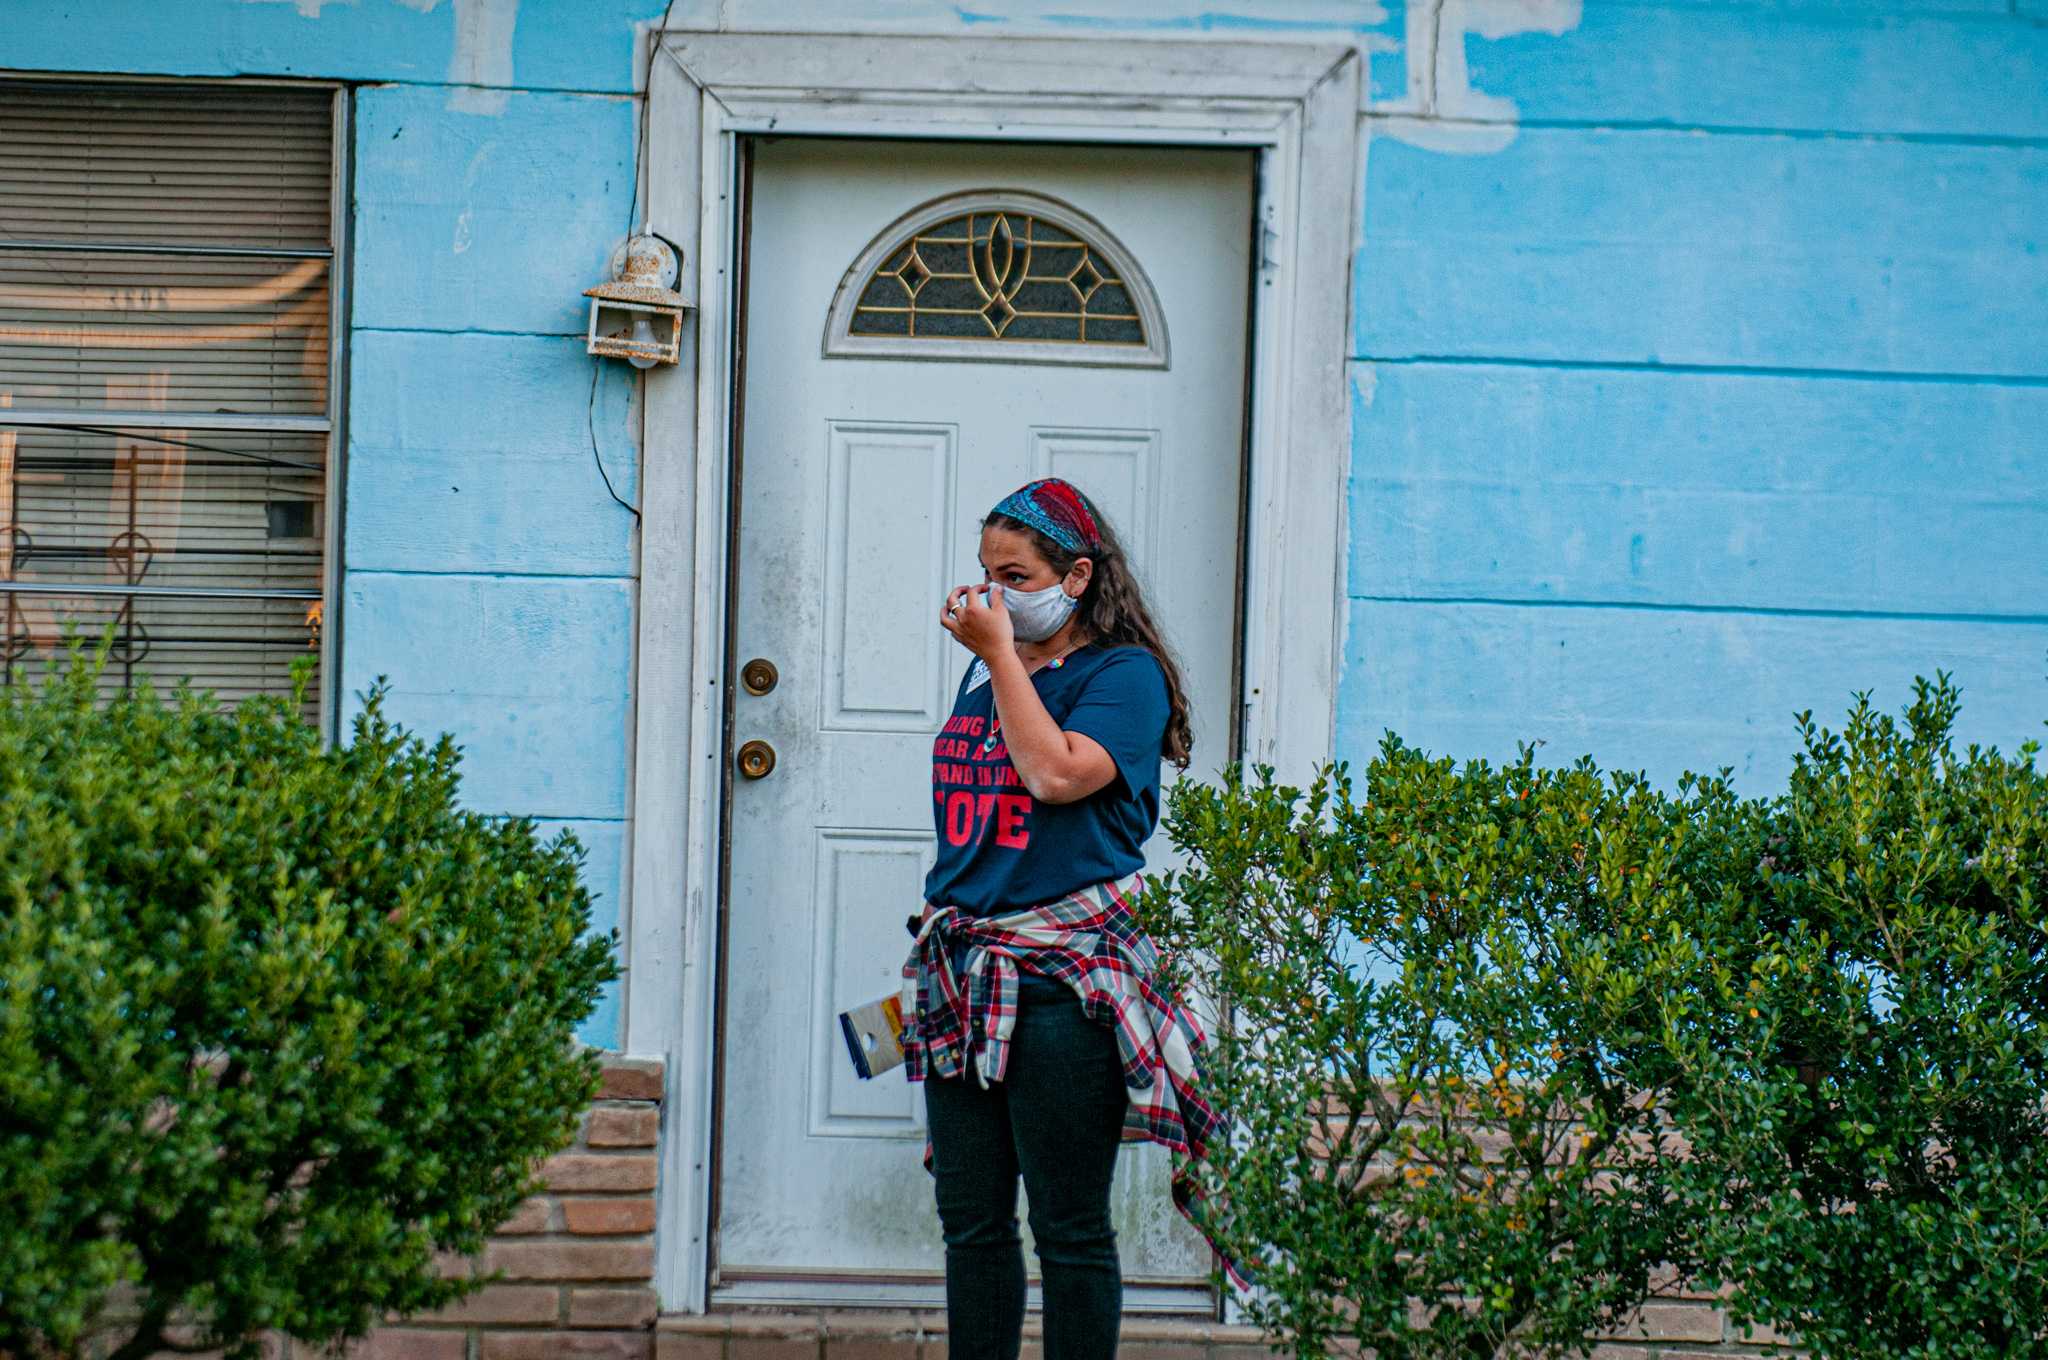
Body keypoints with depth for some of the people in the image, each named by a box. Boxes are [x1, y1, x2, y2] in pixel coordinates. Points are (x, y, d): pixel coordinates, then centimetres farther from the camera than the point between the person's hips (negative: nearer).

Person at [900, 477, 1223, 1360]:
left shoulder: (1124, 673, -5)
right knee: (970, 1221, 9)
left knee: (1069, 1230, -1)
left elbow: (1057, 774, -21)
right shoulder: (986, 671, 15)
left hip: (1063, 985, -7)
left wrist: (1002, 654, -13)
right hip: (964, 978, 7)